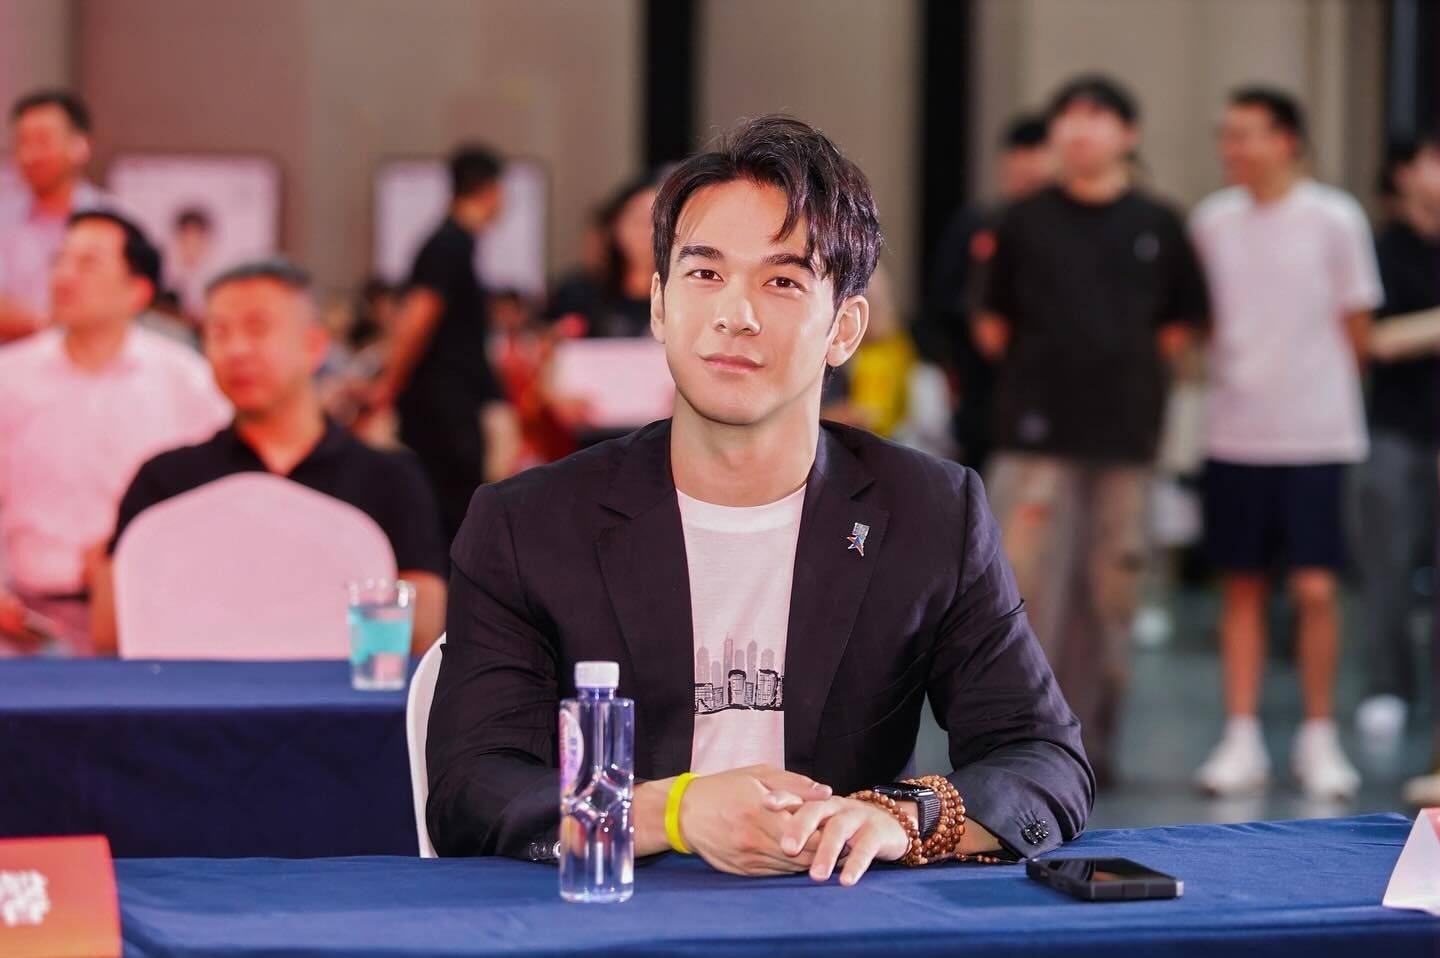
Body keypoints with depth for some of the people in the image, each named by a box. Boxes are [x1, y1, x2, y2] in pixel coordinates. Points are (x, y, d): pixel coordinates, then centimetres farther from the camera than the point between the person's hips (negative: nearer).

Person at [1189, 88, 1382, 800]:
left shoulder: (1334, 219, -4)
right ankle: (1242, 738, 11)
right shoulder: (1211, 222, 5)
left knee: (1315, 587, -5)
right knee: (1242, 587, 5)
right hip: (1234, 433, 3)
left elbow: (1355, 328, 3)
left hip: (1316, 435, -3)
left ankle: (1318, 738, 9)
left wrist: (1309, 386, 7)